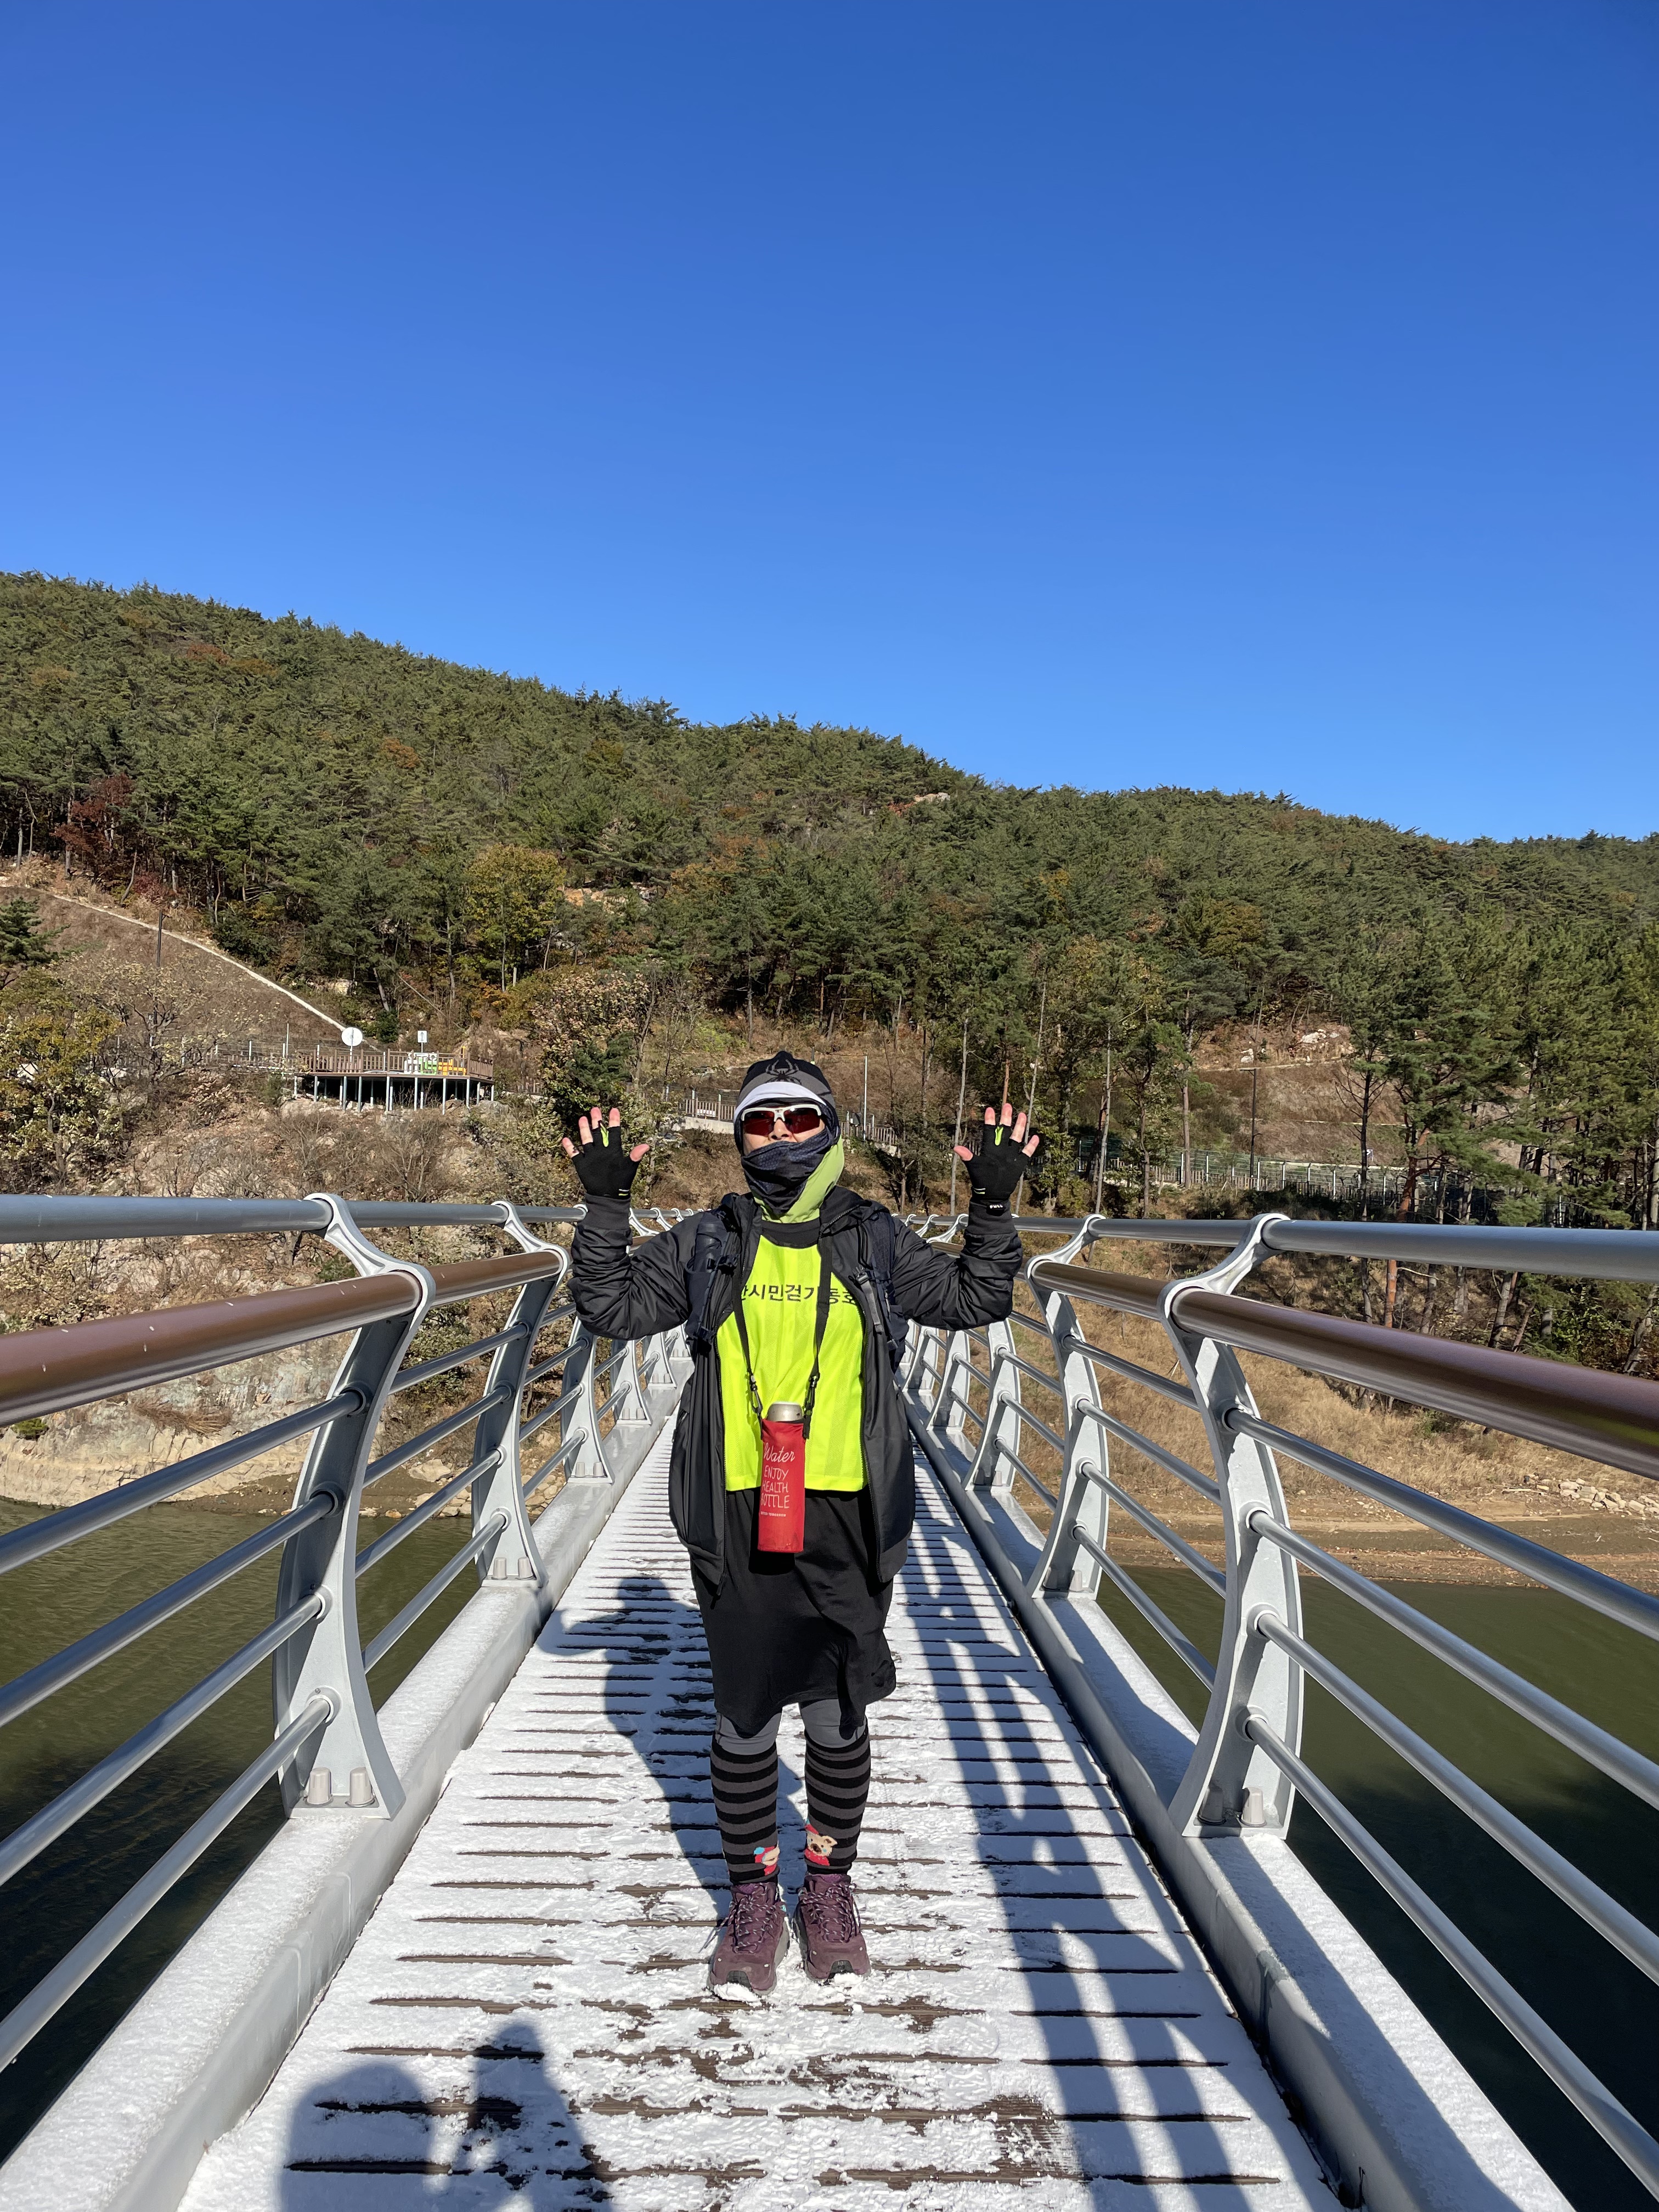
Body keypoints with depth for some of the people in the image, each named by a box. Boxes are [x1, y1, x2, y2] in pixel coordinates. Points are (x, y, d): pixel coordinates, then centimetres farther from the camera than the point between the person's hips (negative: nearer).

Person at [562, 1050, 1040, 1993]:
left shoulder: (876, 1240, 7)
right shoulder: (708, 1243, 7)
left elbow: (975, 1298, 9)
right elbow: (612, 1306, 5)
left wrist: (995, 1207, -4)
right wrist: (606, 1204, -5)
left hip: (846, 1517, 0)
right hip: (736, 1517, 0)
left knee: (837, 1714, 11)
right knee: (745, 1715, 10)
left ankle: (831, 1890, 33)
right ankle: (753, 1897, 30)